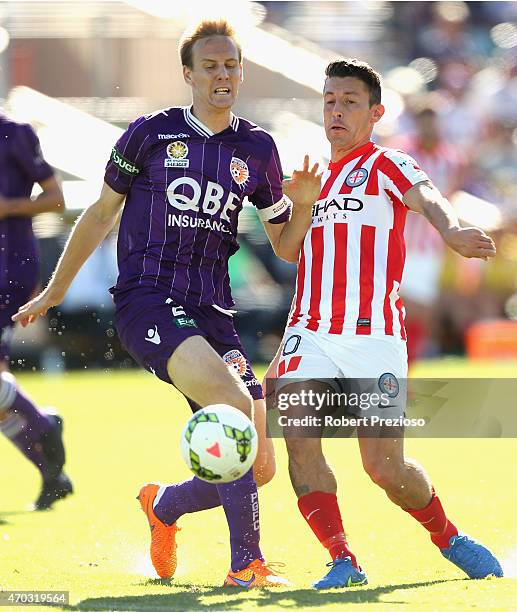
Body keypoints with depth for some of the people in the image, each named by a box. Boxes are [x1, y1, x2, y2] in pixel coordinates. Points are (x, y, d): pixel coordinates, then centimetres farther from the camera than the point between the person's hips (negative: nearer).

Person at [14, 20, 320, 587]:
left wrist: (304, 204, -5)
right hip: (146, 300, -5)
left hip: (212, 311, 5)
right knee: (236, 407, -30)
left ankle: (164, 504, 29)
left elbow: (284, 247, 16)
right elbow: (102, 213, 14)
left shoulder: (256, 148, 11)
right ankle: (246, 563, -23)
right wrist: (52, 294, 20)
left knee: (259, 466, -3)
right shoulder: (150, 132, 2)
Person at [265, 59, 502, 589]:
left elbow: (427, 199, -20)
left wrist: (450, 229, -39)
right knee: (298, 439, -19)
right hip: (311, 335, 5)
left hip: (373, 336, -5)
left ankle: (447, 537, 22)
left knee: (385, 467, -5)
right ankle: (342, 560, -13)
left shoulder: (386, 165, 4)